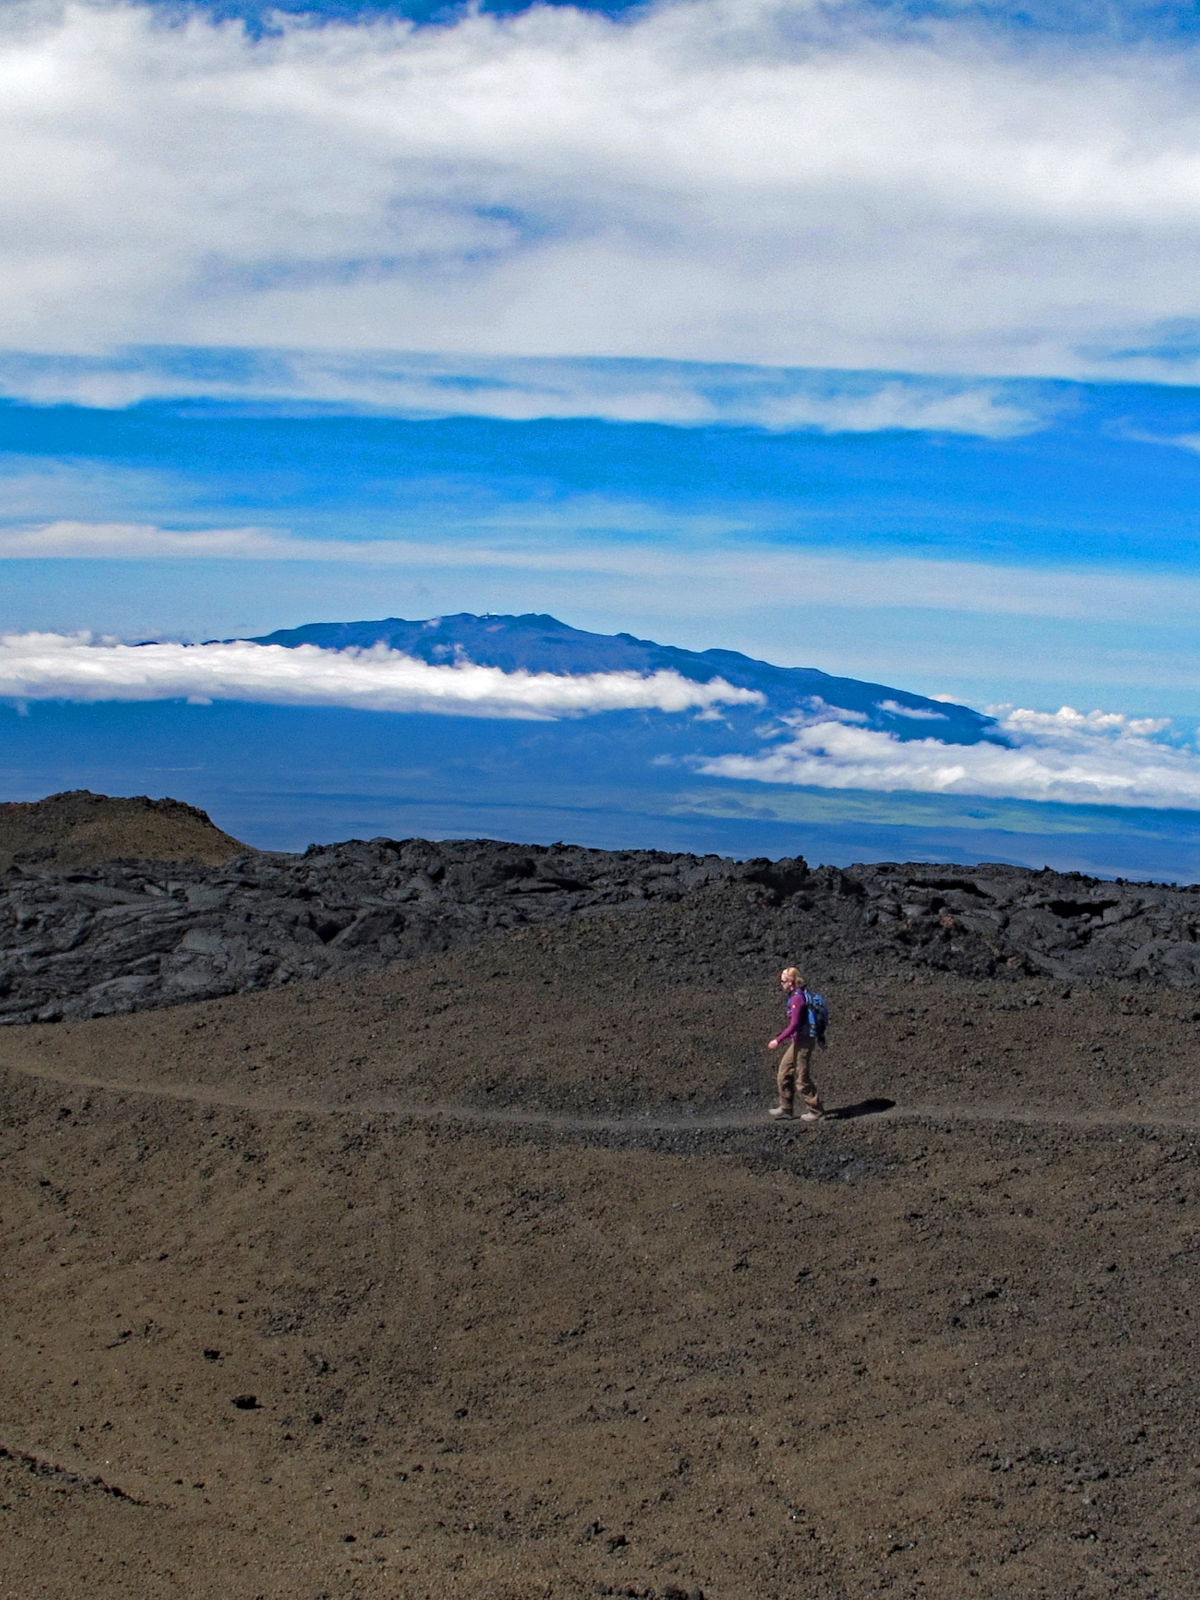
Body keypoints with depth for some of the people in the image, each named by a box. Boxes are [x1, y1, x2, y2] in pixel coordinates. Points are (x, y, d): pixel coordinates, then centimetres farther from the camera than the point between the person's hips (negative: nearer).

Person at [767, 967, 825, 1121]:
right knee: (784, 1072, 15)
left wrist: (778, 1040, -22)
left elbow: (794, 1024, -24)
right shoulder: (796, 996, 11)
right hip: (798, 1041, 10)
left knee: (803, 1077, -2)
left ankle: (815, 1111, 7)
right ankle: (786, 1107, 22)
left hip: (803, 1041, -10)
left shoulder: (797, 998, -19)